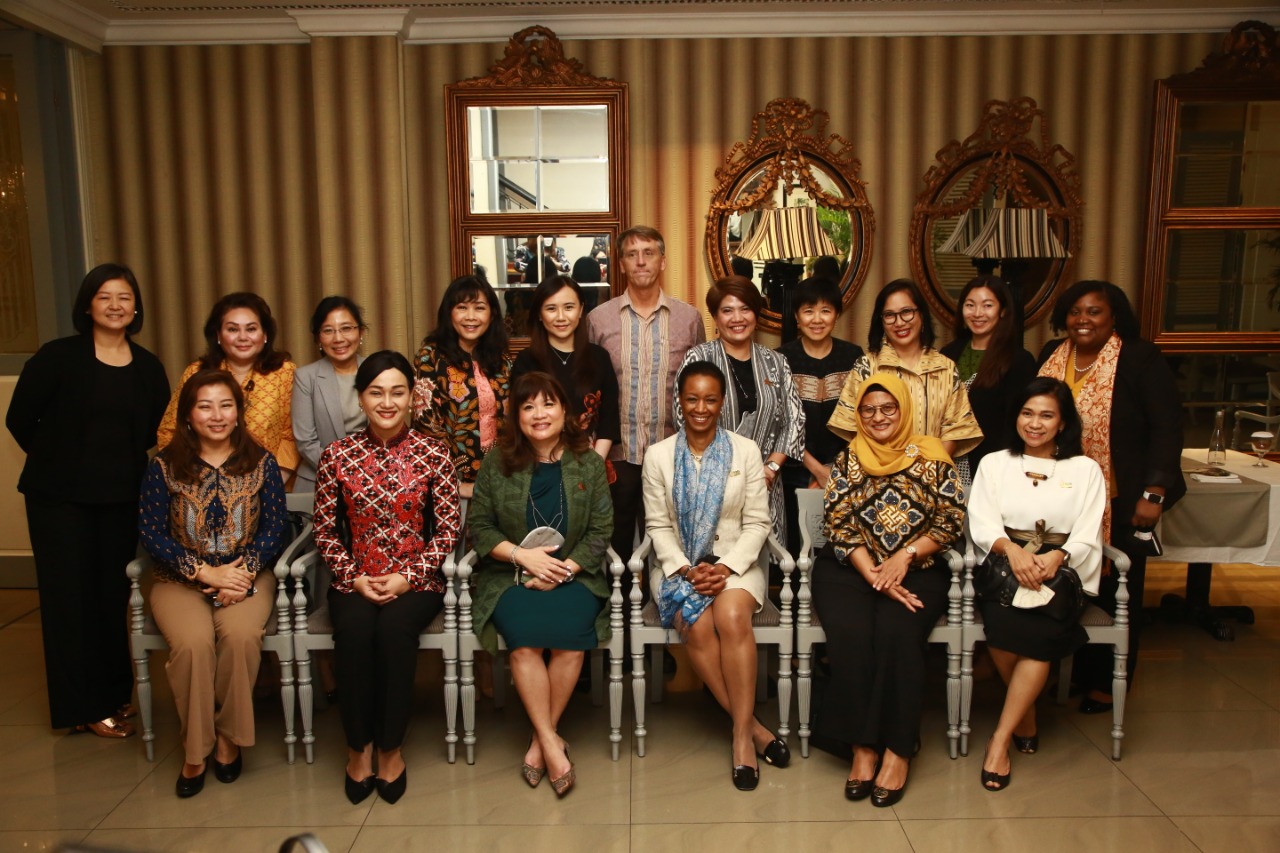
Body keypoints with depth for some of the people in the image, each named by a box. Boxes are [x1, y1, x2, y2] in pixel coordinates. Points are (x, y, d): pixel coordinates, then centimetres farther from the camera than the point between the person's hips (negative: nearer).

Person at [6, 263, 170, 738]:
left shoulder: (147, 367, 4)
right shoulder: (58, 357, -5)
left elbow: (156, 430, 13)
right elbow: (20, 420, -1)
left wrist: (122, 463, 4)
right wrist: (58, 463, 3)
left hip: (123, 498, 3)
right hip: (60, 498, -2)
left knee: (114, 593, 8)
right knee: (70, 596, 1)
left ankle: (115, 693, 22)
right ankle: (85, 708, 11)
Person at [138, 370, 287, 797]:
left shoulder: (261, 463, 3)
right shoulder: (164, 466, 1)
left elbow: (274, 527, -1)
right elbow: (152, 533, -5)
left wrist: (243, 572, -16)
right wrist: (206, 573, -14)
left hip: (246, 574, 0)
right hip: (181, 580, 0)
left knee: (241, 635, -30)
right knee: (193, 642, -30)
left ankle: (229, 739, -9)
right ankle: (196, 749, -10)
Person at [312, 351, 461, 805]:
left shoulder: (433, 453, -2)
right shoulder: (337, 455, 2)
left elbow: (448, 529, -2)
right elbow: (325, 532, 5)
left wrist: (407, 577, -12)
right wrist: (355, 578, -8)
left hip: (416, 582, -1)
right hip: (355, 582, 1)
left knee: (394, 627, -30)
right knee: (354, 630, -29)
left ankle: (391, 748, -9)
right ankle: (358, 746, -7)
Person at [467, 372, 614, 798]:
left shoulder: (589, 464, 4)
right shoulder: (497, 463, 4)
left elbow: (601, 531, 1)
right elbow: (479, 526, 3)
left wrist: (563, 569, -13)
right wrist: (523, 555, -12)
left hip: (574, 575, 0)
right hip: (510, 577, 0)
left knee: (570, 637, -29)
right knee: (523, 638, -29)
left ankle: (541, 740, -9)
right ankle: (552, 744, -17)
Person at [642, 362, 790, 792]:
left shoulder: (745, 450, 3)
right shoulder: (659, 455, 4)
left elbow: (756, 523, 0)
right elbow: (658, 526, 1)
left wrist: (726, 567, -15)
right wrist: (686, 570, -15)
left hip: (734, 563, 0)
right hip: (678, 566, 1)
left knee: (731, 617, -32)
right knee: (698, 626, -29)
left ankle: (742, 735, -22)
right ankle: (752, 727, -16)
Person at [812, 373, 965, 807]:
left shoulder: (931, 458, 7)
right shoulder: (847, 460, 8)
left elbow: (951, 521, 2)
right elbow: (838, 525, -1)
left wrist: (906, 555, -13)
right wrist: (874, 575, -14)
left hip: (916, 569, 0)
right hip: (850, 569, 1)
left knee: (897, 631, -29)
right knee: (850, 632, -28)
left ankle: (897, 751, -19)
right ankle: (863, 746, -18)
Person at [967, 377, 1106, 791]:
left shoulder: (1085, 470, 13)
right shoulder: (994, 463, 15)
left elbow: (1087, 536, 2)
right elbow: (982, 525, 2)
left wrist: (1055, 558, -20)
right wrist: (1012, 549, -20)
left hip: (1060, 570, 0)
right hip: (1004, 564, 0)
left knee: (1041, 630, -30)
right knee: (1001, 619, -31)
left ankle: (1001, 739, -20)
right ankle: (1026, 718, -6)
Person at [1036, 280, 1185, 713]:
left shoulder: (1141, 360, -6)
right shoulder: (1050, 357, 8)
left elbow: (1167, 428, -10)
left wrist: (1154, 493, -17)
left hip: (1118, 500, -4)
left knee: (1114, 592, 6)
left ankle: (1105, 684, 20)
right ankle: (1070, 672, 23)